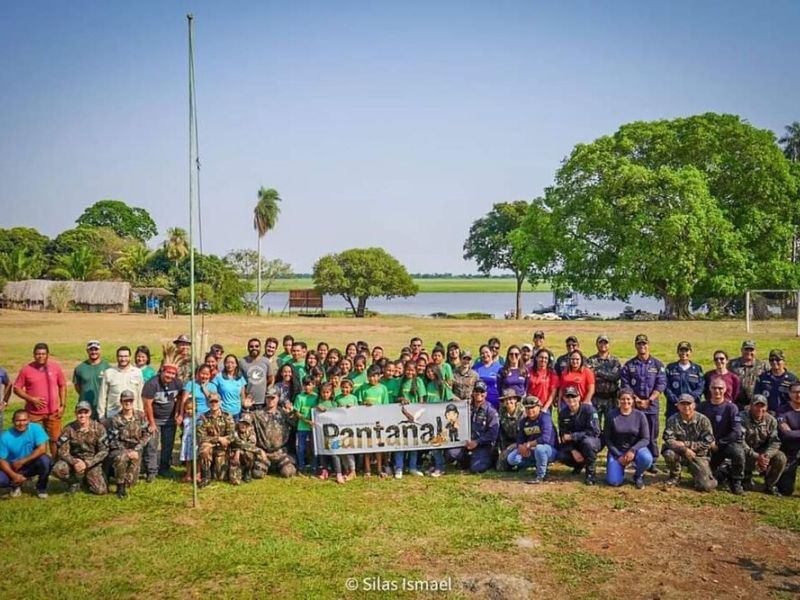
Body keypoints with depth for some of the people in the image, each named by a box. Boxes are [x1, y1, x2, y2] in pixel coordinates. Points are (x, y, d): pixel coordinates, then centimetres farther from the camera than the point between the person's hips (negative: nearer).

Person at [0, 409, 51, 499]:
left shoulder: (36, 428, -17)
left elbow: (42, 449, -25)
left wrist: (22, 461, -25)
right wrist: (13, 475, -27)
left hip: (32, 464, -1)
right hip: (14, 468, 1)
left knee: (44, 460, -33)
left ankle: (41, 488, -3)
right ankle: (16, 485, 11)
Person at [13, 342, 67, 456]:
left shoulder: (56, 367, -1)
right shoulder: (26, 369, -5)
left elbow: (62, 386, 6)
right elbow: (17, 388, -1)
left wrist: (62, 405, -1)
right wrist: (32, 399, -13)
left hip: (53, 412, 1)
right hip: (33, 413, -1)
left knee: (55, 439, 8)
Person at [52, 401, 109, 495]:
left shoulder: (98, 428, -10)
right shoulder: (69, 429, -9)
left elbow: (104, 451, -10)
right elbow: (62, 451, -10)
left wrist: (87, 463, -20)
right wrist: (74, 462, -28)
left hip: (92, 462, 0)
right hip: (74, 460, 0)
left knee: (101, 490, -16)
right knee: (57, 469, -31)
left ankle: (87, 479, 19)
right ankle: (75, 482, 1)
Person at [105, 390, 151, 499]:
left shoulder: (141, 416, -1)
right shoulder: (115, 419, -9)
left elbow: (146, 435, 0)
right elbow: (112, 441, -9)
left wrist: (136, 450, -12)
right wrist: (126, 452, -20)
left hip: (135, 450, 3)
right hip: (119, 450, -2)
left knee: (131, 481, -9)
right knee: (121, 458, -39)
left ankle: (125, 483, 31)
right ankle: (120, 486, -17)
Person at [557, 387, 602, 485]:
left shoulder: (589, 409, -19)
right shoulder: (563, 414, -4)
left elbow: (594, 431, -26)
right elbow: (564, 436, -3)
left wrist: (572, 436, -25)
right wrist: (573, 451, -20)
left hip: (593, 441, -4)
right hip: (573, 444, 4)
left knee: (587, 441, -39)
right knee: (561, 456, -22)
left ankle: (591, 471, -15)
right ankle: (580, 464, 13)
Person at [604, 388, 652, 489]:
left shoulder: (640, 415, -6)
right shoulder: (612, 416, -6)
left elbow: (646, 439, -7)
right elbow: (607, 439, -2)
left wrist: (633, 450, -23)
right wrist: (618, 455, -10)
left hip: (635, 448, 0)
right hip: (617, 450, 0)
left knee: (646, 458, -35)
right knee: (614, 482, -18)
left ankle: (638, 475, 0)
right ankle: (619, 467, 20)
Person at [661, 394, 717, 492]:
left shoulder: (703, 420, -10)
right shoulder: (672, 420, -8)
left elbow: (707, 443, -12)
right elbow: (668, 440, -15)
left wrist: (685, 444, -18)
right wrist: (684, 449, -31)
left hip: (698, 455, -1)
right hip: (680, 453, 1)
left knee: (705, 486, -18)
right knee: (669, 453, -34)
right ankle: (675, 476, -2)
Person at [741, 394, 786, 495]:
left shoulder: (771, 420, -2)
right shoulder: (743, 418, -18)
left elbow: (775, 441, -8)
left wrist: (767, 455, -28)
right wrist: (756, 456, -33)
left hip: (764, 452, 4)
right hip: (747, 453, -4)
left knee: (781, 458, -20)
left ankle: (769, 485, 1)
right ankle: (747, 476, 3)